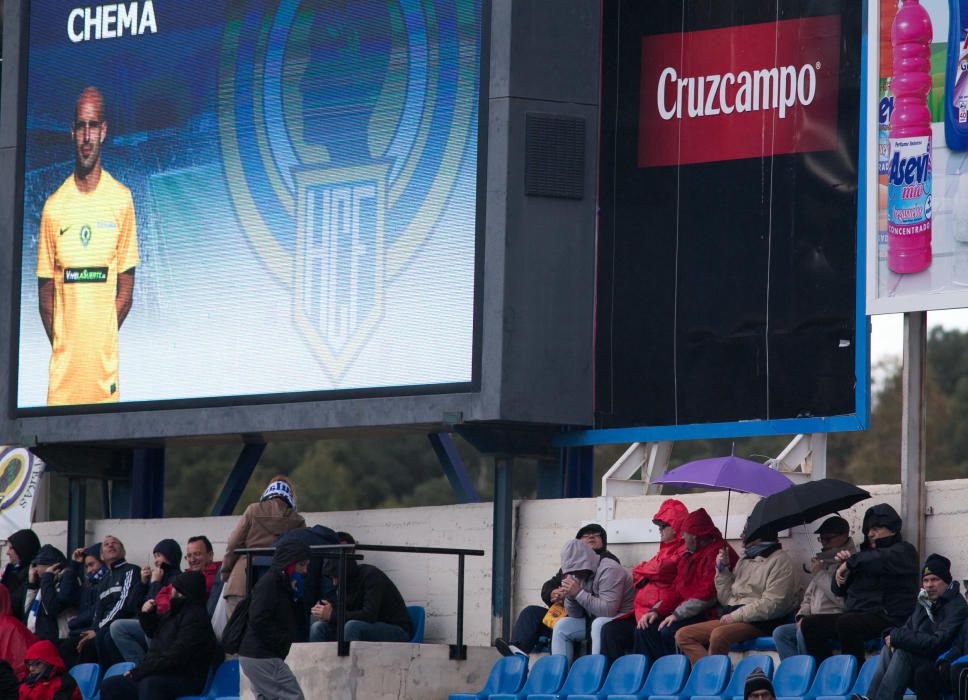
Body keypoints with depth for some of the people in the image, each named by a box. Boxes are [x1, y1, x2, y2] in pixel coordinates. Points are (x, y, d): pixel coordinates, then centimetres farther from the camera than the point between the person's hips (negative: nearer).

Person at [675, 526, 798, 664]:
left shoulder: (780, 560, -3)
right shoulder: (745, 560, 21)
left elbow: (772, 605, -15)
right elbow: (726, 599, 21)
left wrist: (735, 616, -15)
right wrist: (722, 569, 9)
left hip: (760, 621, -8)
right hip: (732, 618, 8)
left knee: (719, 635, -36)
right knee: (683, 635, -9)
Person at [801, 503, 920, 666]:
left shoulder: (904, 551, 3)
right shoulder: (867, 552, 25)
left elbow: (880, 559, -23)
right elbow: (838, 590, 25)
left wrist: (850, 563, -15)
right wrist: (842, 567, 6)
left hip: (888, 618, -8)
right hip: (856, 613, 8)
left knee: (846, 623, -36)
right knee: (809, 624, -8)